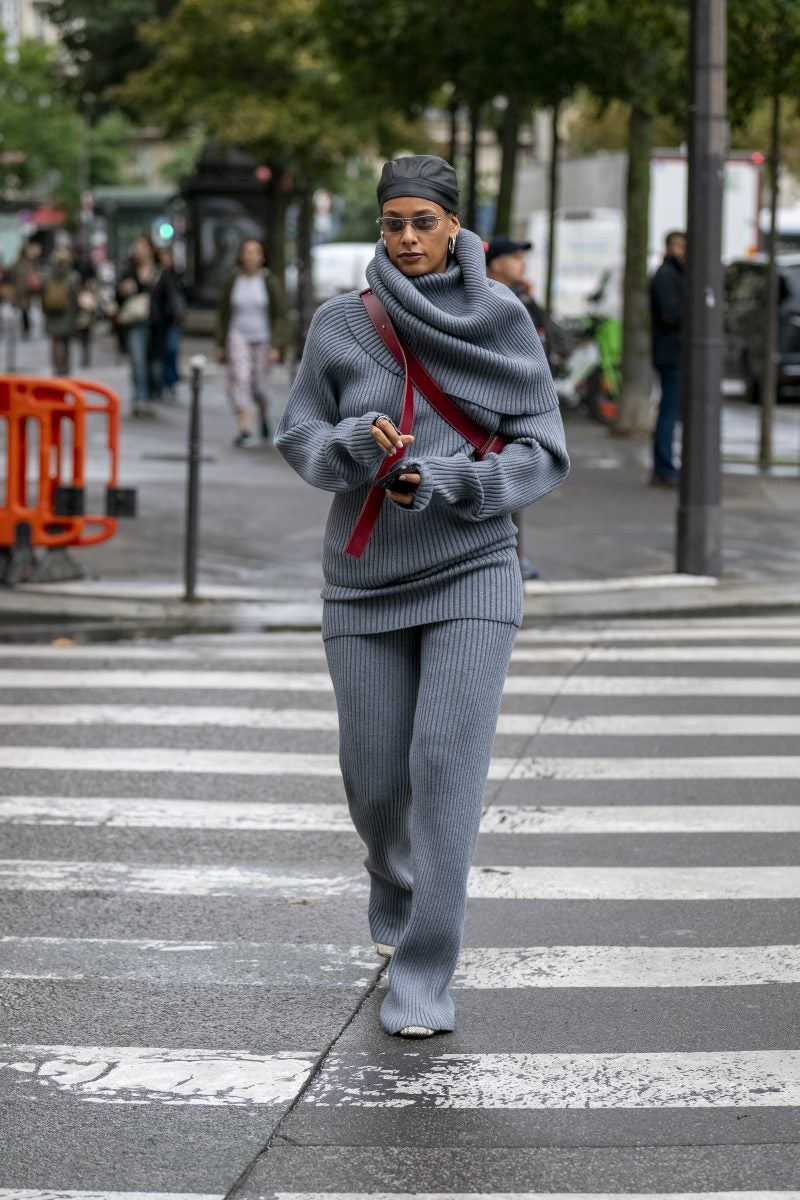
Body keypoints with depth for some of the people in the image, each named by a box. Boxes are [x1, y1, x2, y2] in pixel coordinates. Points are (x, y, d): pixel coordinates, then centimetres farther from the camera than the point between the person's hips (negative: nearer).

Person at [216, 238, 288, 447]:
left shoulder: (270, 281, -5)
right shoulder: (233, 282, 2)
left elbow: (280, 316, -5)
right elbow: (224, 314, 10)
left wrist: (276, 346, -12)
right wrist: (221, 344, 8)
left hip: (263, 340, -1)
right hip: (238, 337, 1)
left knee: (257, 386, 4)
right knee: (239, 379, -17)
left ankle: (264, 414, 39)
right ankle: (245, 430, -21)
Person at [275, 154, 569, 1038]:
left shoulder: (501, 321, -4)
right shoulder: (340, 325, -1)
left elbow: (542, 454, -5)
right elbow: (300, 439, 3)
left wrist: (441, 484, -19)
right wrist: (358, 442, -19)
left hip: (471, 576, -2)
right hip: (365, 586, 2)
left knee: (447, 767, -14)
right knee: (375, 780, 6)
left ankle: (424, 976, -8)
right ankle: (395, 878, 42)